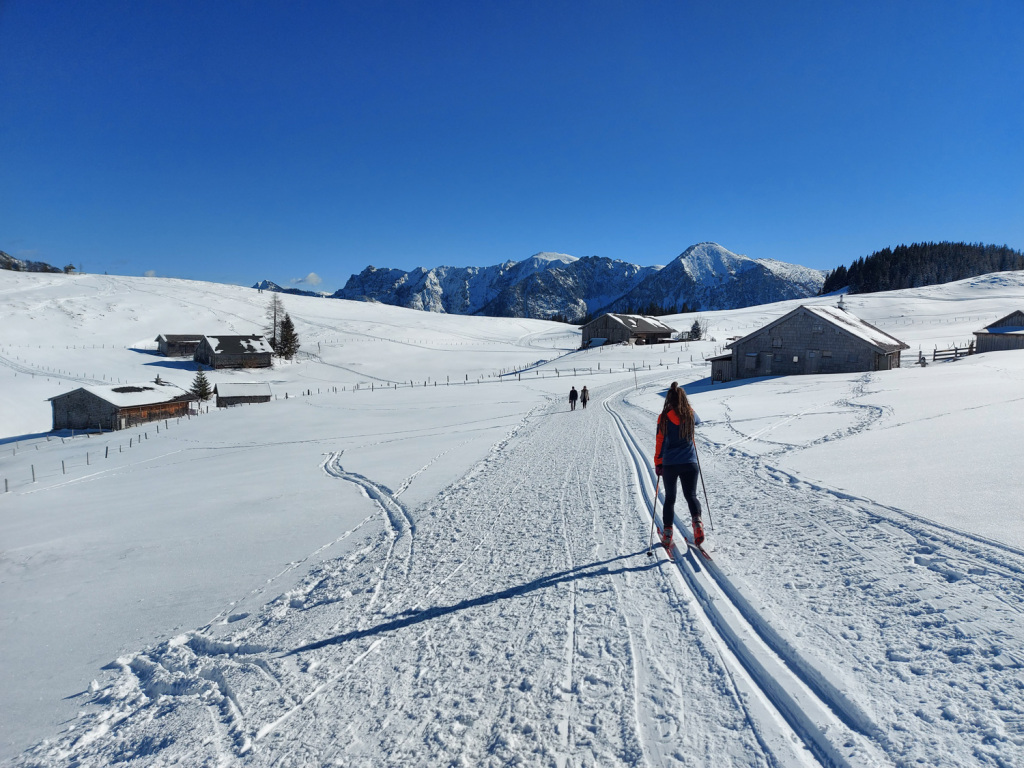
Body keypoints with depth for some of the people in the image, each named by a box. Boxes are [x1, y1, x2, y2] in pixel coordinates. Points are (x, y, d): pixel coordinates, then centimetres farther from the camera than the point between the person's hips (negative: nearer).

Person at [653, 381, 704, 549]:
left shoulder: (664, 417, -9)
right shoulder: (690, 415, -2)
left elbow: (660, 442, -7)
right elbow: (698, 420, 24)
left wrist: (658, 463, 1)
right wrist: (688, 406, 34)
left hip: (670, 464, -1)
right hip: (690, 462, 1)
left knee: (670, 498, 13)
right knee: (691, 495, 13)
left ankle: (667, 534, 12)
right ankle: (697, 520, -14)